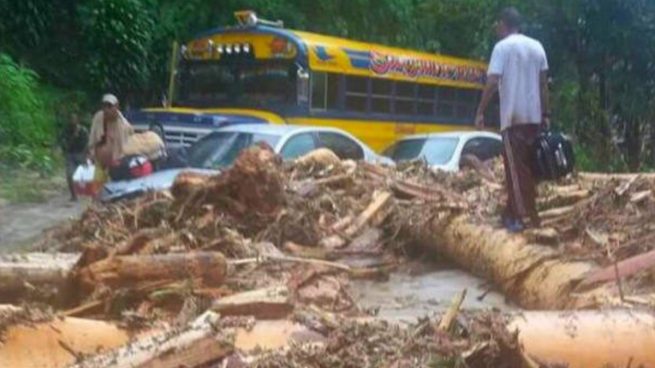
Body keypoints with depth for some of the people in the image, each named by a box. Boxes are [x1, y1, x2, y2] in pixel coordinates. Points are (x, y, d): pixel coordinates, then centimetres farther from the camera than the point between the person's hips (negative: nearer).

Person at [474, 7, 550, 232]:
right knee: (525, 166, 13)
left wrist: (480, 112, -8)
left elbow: (492, 83, -14)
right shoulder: (537, 46, 12)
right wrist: (546, 115, 15)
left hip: (513, 116, -6)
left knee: (516, 168, -4)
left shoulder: (502, 47, -6)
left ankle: (527, 218, -10)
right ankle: (513, 213, 22)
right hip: (534, 116, 6)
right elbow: (543, 84, 12)